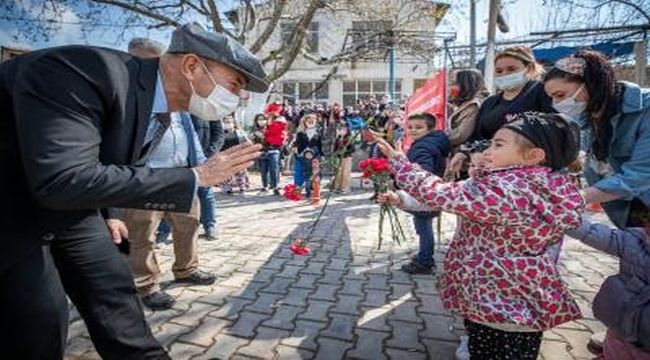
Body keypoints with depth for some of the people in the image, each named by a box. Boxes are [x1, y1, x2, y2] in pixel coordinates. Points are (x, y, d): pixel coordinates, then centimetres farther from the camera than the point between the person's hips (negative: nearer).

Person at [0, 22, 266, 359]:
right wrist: (195, 177, -37)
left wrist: (105, 214, 17)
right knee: (41, 318, -8)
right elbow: (63, 179, -41)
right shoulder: (86, 70, -32)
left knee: (114, 290, 6)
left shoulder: (159, 112, -4)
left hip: (69, 209, 8)